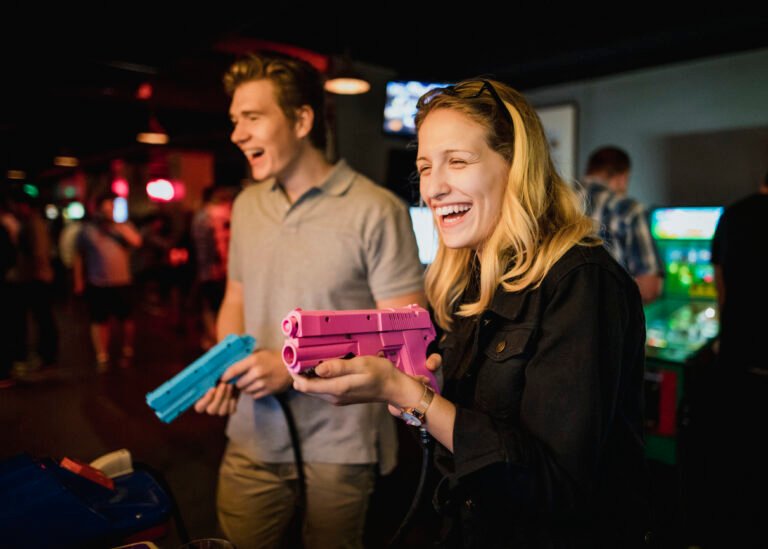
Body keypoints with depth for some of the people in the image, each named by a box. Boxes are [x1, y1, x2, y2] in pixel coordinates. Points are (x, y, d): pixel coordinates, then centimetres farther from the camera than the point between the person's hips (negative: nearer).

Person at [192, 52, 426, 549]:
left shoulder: (376, 210, -14)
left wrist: (295, 366, -19)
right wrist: (223, 370, -3)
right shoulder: (247, 205, 7)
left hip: (340, 445, -4)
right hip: (254, 438, 5)